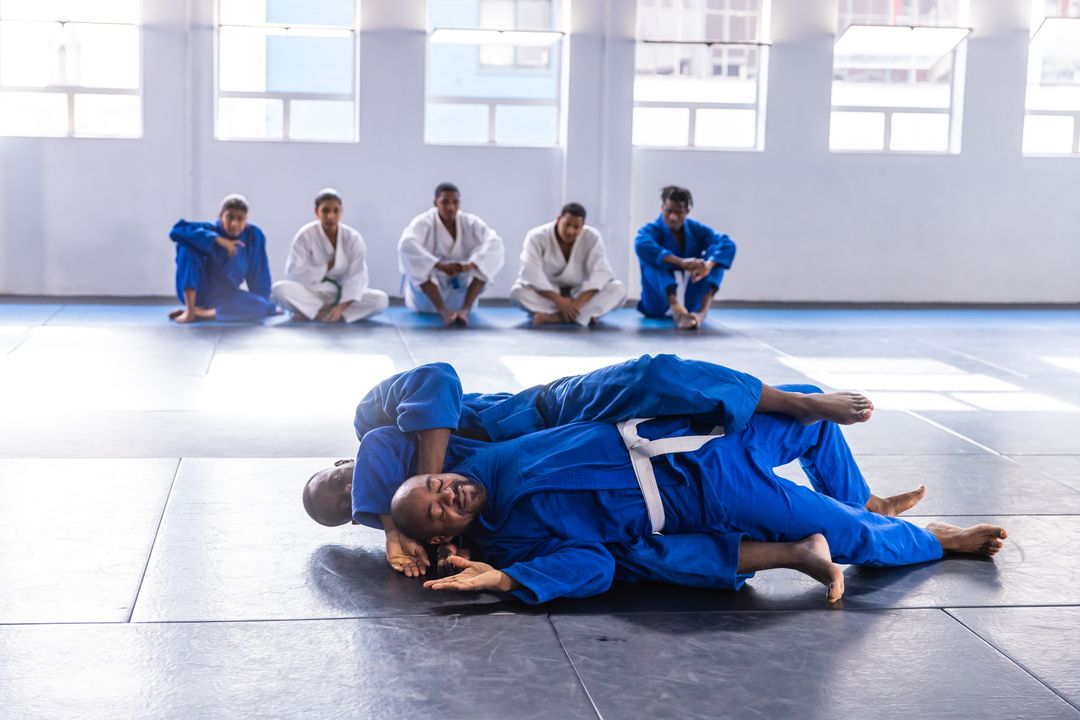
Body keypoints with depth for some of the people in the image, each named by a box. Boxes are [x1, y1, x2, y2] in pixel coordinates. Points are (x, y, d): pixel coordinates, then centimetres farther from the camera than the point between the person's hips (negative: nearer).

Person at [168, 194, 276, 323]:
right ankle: (189, 310, -27)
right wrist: (217, 239, -33)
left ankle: (201, 313, -19)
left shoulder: (254, 236, -8)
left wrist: (264, 305, -2)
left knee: (261, 307, -25)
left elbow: (259, 275, -1)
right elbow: (177, 230, -30)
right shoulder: (211, 229, -13)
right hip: (198, 291, -2)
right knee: (187, 245, -25)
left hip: (224, 297, 2)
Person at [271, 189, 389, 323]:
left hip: (342, 295, 2)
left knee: (381, 299, -25)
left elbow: (357, 277, -15)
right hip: (311, 294, -2)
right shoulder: (305, 235, -11)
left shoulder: (353, 238, -9)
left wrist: (342, 307, -28)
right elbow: (293, 273, -12)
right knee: (280, 289, -30)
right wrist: (325, 268, -18)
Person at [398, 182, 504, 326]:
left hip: (460, 294, 2)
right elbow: (406, 245, -34)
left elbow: (495, 243, -23)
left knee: (481, 264, -19)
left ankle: (465, 309, -30)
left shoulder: (471, 223, -8)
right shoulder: (423, 222, -15)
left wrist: (470, 265, -39)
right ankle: (443, 311, -38)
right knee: (419, 264, -30)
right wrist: (440, 266, -41)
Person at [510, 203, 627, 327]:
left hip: (581, 293, 2)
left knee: (618, 289, -25)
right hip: (547, 295, -2)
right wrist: (559, 301, -35)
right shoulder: (537, 237, -15)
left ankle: (554, 317, -35)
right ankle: (585, 315, -37)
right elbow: (531, 273, -26)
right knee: (518, 291, -33)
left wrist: (578, 302, -34)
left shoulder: (592, 237, -11)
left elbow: (601, 271, -19)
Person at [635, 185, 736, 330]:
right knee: (651, 260, -27)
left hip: (690, 301, 3)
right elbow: (641, 245, -35)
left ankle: (702, 311, -36)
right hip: (658, 303, -3)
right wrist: (681, 262, -44)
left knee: (715, 256, -14)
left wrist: (707, 266, -38)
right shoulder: (652, 230, -9)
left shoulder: (697, 229, 0)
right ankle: (678, 310, -51)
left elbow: (728, 245, -17)